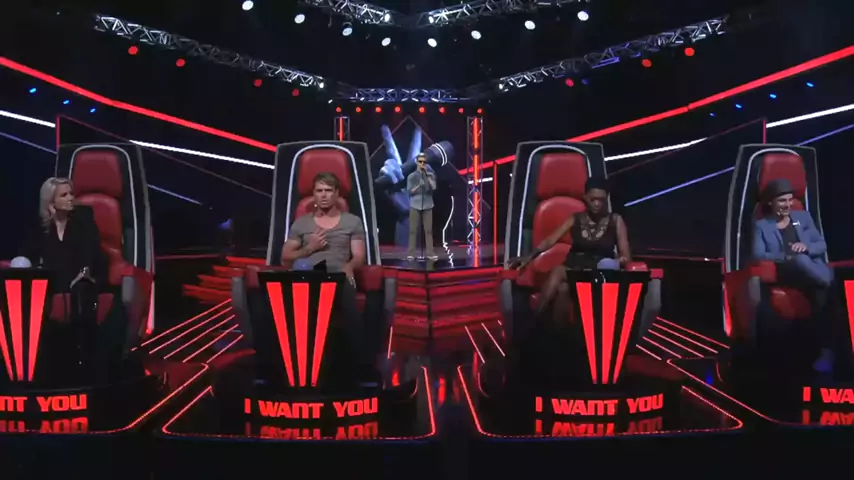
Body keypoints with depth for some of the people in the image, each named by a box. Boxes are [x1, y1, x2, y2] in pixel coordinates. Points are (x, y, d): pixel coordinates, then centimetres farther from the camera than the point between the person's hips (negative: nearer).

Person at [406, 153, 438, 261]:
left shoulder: (430, 175, 6)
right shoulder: (411, 176, 4)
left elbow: (433, 187, -7)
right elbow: (410, 191, -1)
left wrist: (427, 176, -11)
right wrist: (419, 185, -14)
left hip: (427, 206, 1)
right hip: (415, 206, -1)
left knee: (428, 230, 0)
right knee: (413, 230, 0)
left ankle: (430, 253, 3)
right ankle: (411, 253, 2)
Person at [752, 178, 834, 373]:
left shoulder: (803, 216, 23)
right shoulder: (761, 225, 14)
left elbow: (822, 245, 17)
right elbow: (758, 255, 0)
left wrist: (806, 247, -6)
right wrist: (785, 257, -15)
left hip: (812, 273, 2)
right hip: (786, 274, -2)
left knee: (821, 291, -36)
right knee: (800, 261, -40)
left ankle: (826, 350, -36)